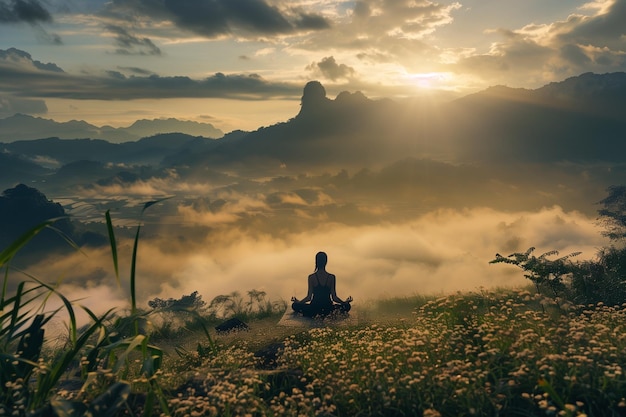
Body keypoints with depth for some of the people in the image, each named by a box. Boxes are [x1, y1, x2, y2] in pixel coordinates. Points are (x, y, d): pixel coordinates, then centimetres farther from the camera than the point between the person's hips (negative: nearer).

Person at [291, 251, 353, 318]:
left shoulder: (311, 277, -8)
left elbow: (309, 297, -5)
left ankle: (315, 314, -3)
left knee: (295, 305, 18)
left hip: (314, 307, -1)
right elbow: (333, 296, -4)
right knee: (347, 305, 22)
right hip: (328, 307, 1)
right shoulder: (331, 277, -6)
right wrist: (345, 302, 10)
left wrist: (297, 301, 10)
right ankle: (330, 313, -3)